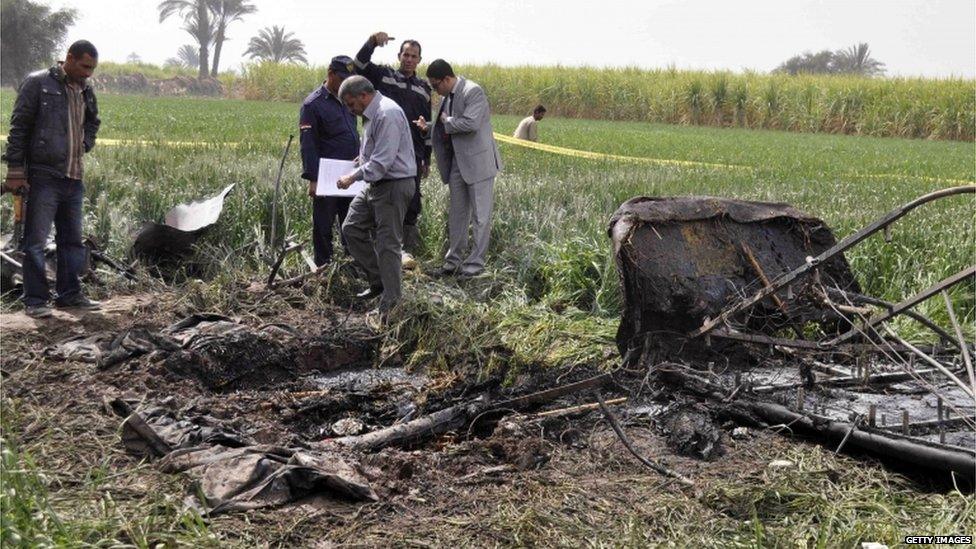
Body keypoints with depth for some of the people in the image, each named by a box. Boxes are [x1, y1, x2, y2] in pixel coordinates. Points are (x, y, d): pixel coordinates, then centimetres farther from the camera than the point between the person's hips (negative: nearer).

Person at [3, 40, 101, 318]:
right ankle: (35, 300, 3)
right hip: (44, 177, -7)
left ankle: (70, 294, 22)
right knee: (36, 240, -2)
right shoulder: (38, 83, -6)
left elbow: (92, 123, 31)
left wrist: (84, 144, 11)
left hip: (74, 177, 7)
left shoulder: (85, 91, 12)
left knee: (72, 239, 12)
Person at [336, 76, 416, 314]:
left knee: (388, 244, -4)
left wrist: (354, 177, -17)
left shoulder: (387, 114, -21)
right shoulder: (372, 114, 12)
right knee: (351, 228, 15)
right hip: (375, 185, 11)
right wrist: (362, 159, 9)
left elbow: (382, 161, -24)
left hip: (394, 186, -11)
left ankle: (390, 302, 7)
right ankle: (378, 280, 25)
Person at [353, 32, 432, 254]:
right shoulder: (384, 76, 6)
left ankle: (411, 248, 13)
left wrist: (427, 158, 17)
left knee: (412, 201, 5)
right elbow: (360, 64, -10)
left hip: (413, 154, 3)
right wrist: (372, 41, -26)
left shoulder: (423, 88, 16)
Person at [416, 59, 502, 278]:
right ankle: (453, 261, 21)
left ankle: (476, 262, 6)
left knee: (480, 215, 0)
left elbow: (470, 123, -27)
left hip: (478, 162, -9)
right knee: (456, 214, 13)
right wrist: (429, 127, 3)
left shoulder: (473, 92, -15)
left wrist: (447, 121, -13)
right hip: (457, 163, 9)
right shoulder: (447, 96, 11)